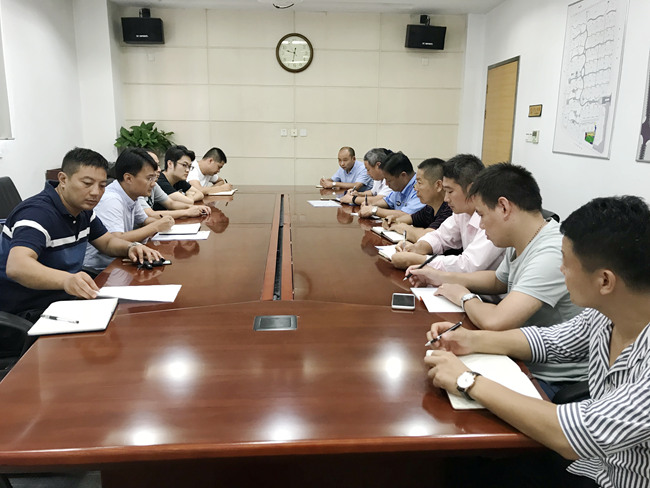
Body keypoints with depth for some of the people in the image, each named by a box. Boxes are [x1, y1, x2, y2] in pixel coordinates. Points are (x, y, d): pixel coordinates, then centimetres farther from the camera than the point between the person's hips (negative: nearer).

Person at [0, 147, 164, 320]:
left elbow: (107, 241, 19)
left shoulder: (82, 209, 6)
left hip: (65, 296, 8)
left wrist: (131, 247, -5)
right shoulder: (38, 212, -22)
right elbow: (16, 267, -38)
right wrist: (66, 280, -57)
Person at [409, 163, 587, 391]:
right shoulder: (519, 245, 3)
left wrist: (464, 297, -13)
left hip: (554, 382, -8)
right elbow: (498, 281, 25)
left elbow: (495, 322, -35)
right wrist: (443, 278, 15)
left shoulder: (551, 255, -28)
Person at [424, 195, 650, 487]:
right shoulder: (606, 312, -9)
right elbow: (551, 341, 8)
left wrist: (469, 382, -27)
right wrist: (473, 340, -5)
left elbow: (576, 436, -36)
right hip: (588, 463, 6)